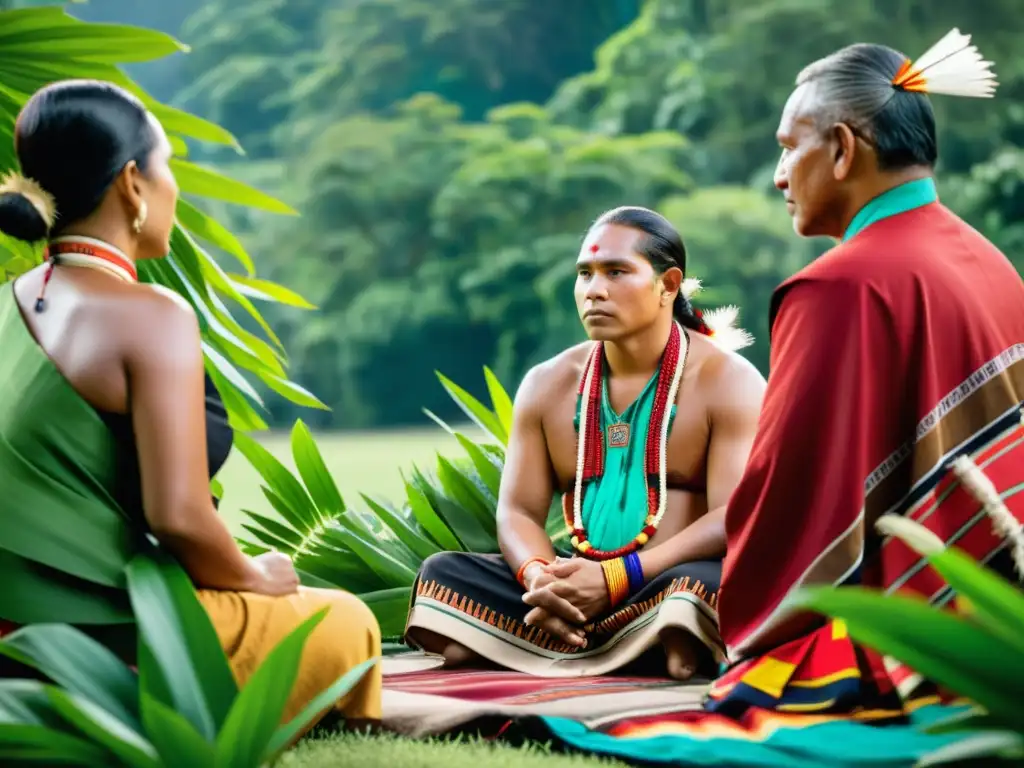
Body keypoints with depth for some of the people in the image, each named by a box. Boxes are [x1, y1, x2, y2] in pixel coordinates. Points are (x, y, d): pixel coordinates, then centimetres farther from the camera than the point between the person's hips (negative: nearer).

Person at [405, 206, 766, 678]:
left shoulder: (728, 382, -3)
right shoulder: (548, 385, 11)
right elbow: (517, 510, 7)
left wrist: (617, 578, -24)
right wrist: (539, 575, -19)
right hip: (580, 591, 5)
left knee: (703, 584, -38)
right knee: (443, 573, -15)